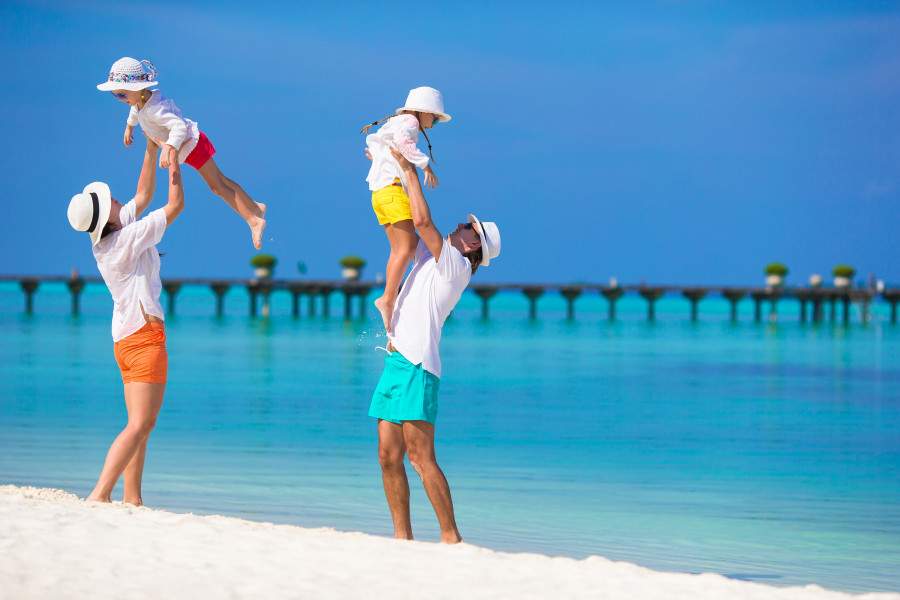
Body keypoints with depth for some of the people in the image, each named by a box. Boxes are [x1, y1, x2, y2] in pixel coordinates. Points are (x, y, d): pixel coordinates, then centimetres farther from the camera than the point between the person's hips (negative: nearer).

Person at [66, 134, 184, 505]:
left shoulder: (104, 240, 8)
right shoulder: (128, 238, -15)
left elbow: (143, 196, 20)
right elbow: (175, 205, -7)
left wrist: (151, 150, 20)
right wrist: (173, 161, 4)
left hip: (125, 337, 9)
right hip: (144, 333, -9)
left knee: (143, 424, 11)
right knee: (138, 425, -14)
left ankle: (132, 501, 8)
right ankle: (99, 495, -25)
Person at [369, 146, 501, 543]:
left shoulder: (456, 266, -4)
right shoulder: (430, 256, 21)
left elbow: (422, 220, -15)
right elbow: (409, 222, 33)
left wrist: (411, 172, -5)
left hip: (418, 365, -9)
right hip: (396, 361, 9)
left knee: (420, 456, -13)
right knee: (388, 455, 4)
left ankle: (451, 536, -11)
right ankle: (402, 536, 7)